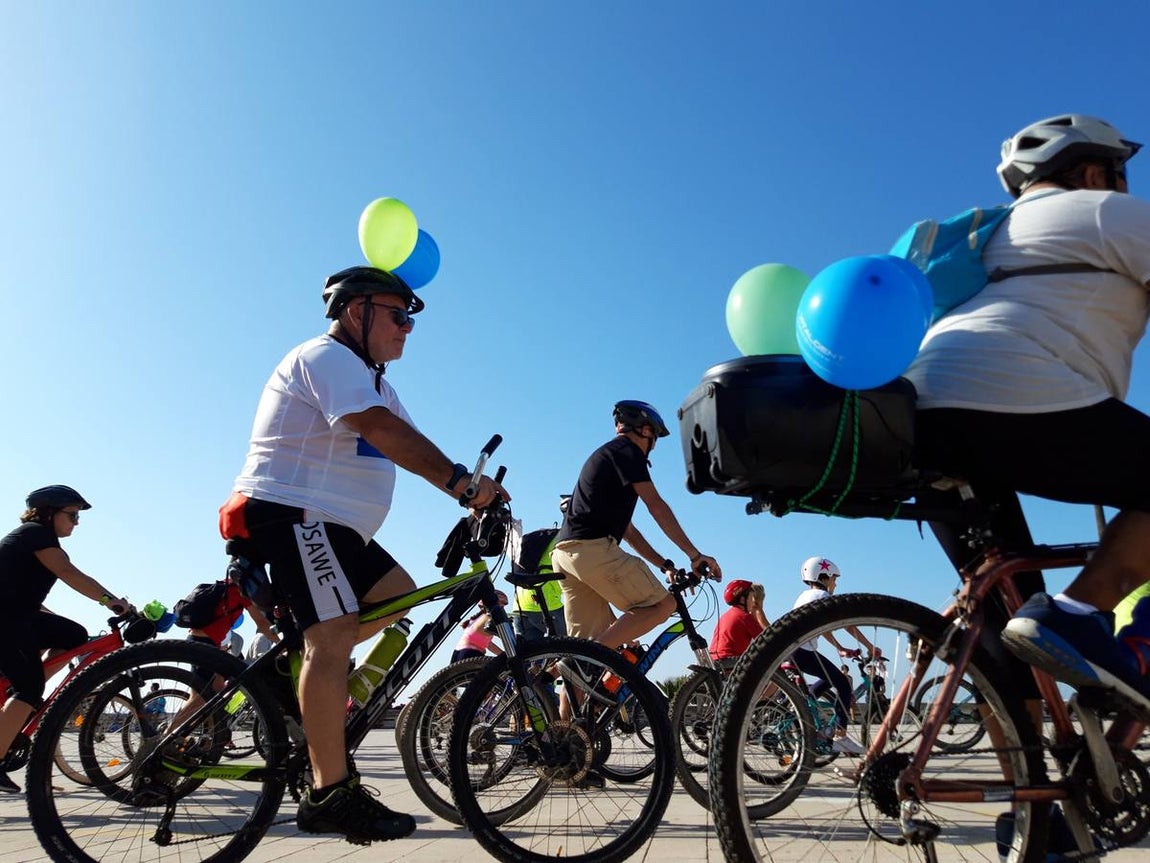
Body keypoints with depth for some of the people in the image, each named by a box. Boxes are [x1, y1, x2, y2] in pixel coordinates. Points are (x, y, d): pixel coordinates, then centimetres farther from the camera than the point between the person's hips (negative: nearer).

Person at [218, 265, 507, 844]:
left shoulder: (370, 379, 21)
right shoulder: (327, 356, -11)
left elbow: (406, 443, 10)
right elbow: (380, 428, -28)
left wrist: (475, 496, -4)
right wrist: (458, 479, -35)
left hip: (327, 524, 10)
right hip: (290, 513, -10)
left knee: (397, 594, 6)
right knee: (332, 635, -17)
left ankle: (297, 665, 8)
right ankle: (330, 795, -15)